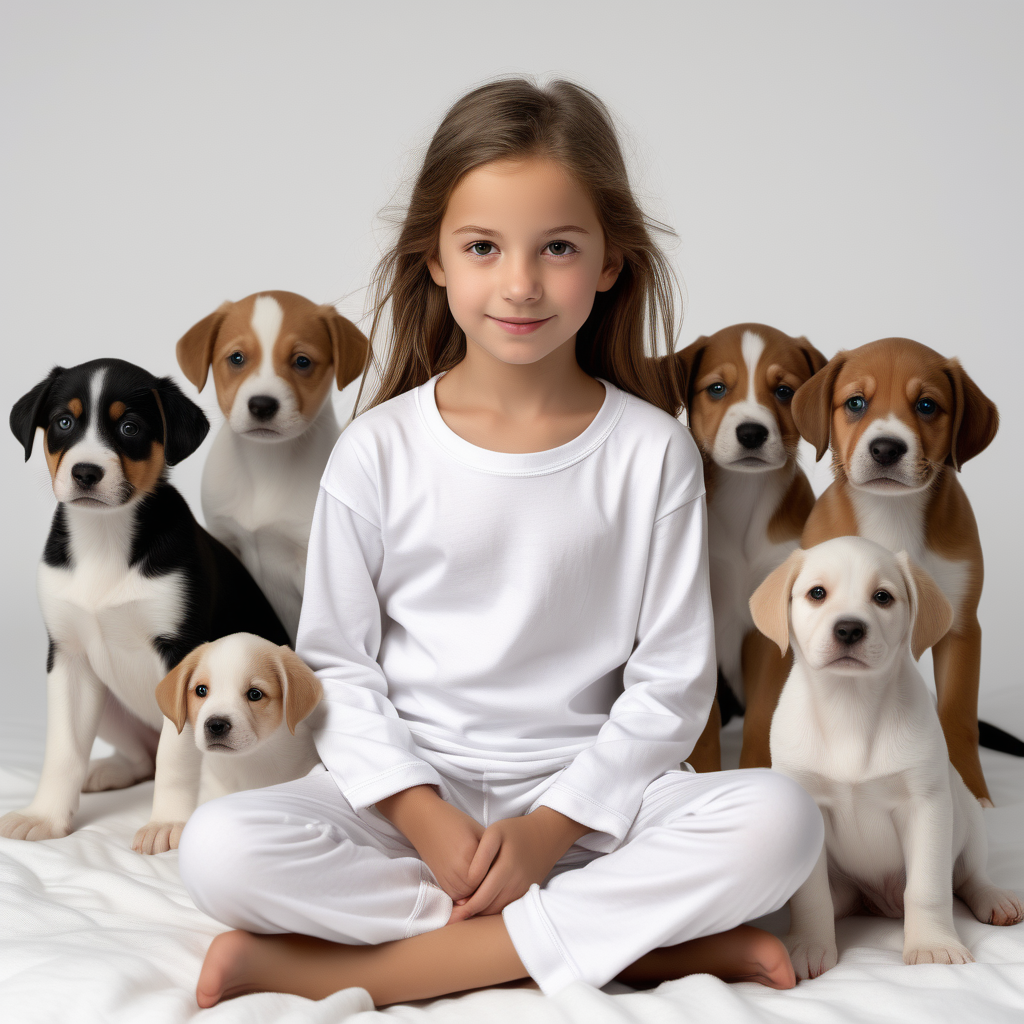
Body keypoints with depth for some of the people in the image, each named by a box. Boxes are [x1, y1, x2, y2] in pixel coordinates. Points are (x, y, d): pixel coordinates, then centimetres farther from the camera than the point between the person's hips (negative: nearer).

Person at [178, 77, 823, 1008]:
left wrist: (554, 825, -13)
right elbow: (337, 663, 0)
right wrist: (425, 819, -13)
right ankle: (655, 939, -22)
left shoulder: (652, 451, -2)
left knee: (779, 822, -27)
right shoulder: (380, 452, -2)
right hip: (411, 790, 0)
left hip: (586, 793, 0)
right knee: (221, 849, -27)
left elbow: (671, 682, -2)